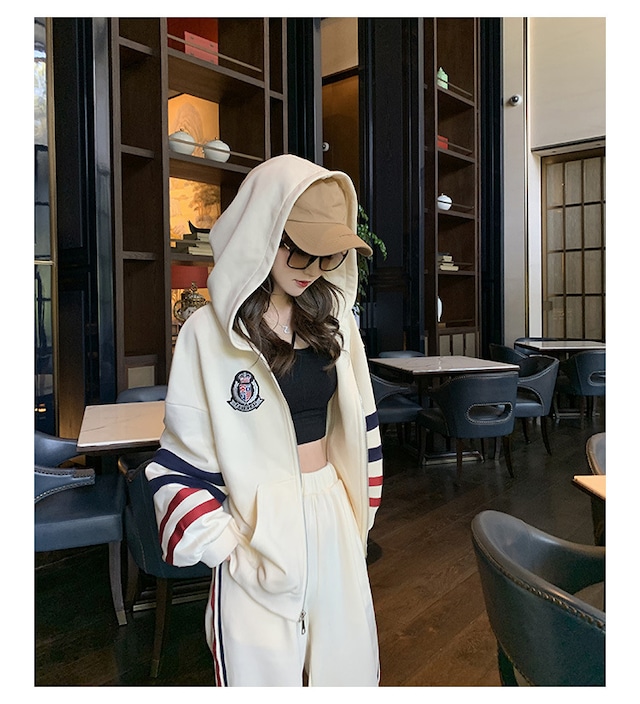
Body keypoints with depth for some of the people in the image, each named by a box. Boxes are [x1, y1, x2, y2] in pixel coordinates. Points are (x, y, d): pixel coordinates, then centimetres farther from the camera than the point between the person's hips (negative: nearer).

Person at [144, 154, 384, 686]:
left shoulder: (334, 317, 2)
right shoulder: (210, 332, -12)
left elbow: (360, 423, 10)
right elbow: (181, 464, -8)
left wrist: (361, 512, 12)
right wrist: (226, 549, -10)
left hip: (334, 515, 5)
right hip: (260, 527, -4)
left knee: (348, 663, 16)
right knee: (264, 669, 8)